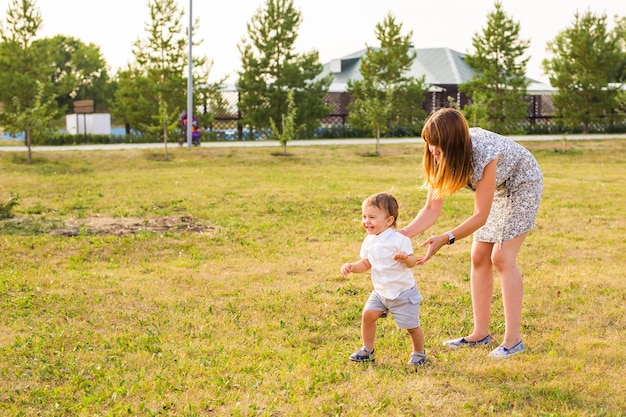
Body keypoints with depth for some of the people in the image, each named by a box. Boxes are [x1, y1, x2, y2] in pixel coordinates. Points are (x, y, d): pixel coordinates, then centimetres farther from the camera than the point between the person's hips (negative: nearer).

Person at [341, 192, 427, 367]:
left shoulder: (399, 240, -20)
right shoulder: (369, 241, 0)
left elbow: (412, 262, -20)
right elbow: (366, 264, 10)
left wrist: (405, 258, -42)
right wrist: (351, 267, -8)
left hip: (403, 292, -6)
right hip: (380, 292, 6)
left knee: (411, 326, 0)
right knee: (368, 314, -5)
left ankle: (419, 353, 24)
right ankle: (367, 350, 11)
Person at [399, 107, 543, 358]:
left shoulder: (483, 154, -39)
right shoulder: (440, 159, -20)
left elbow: (480, 216, -33)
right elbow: (432, 208, -18)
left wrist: (446, 239, -41)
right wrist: (404, 233, -32)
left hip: (523, 183, -7)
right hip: (497, 189, 7)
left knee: (501, 258, -14)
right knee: (479, 257, 2)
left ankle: (513, 339, -11)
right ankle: (480, 334, 10)